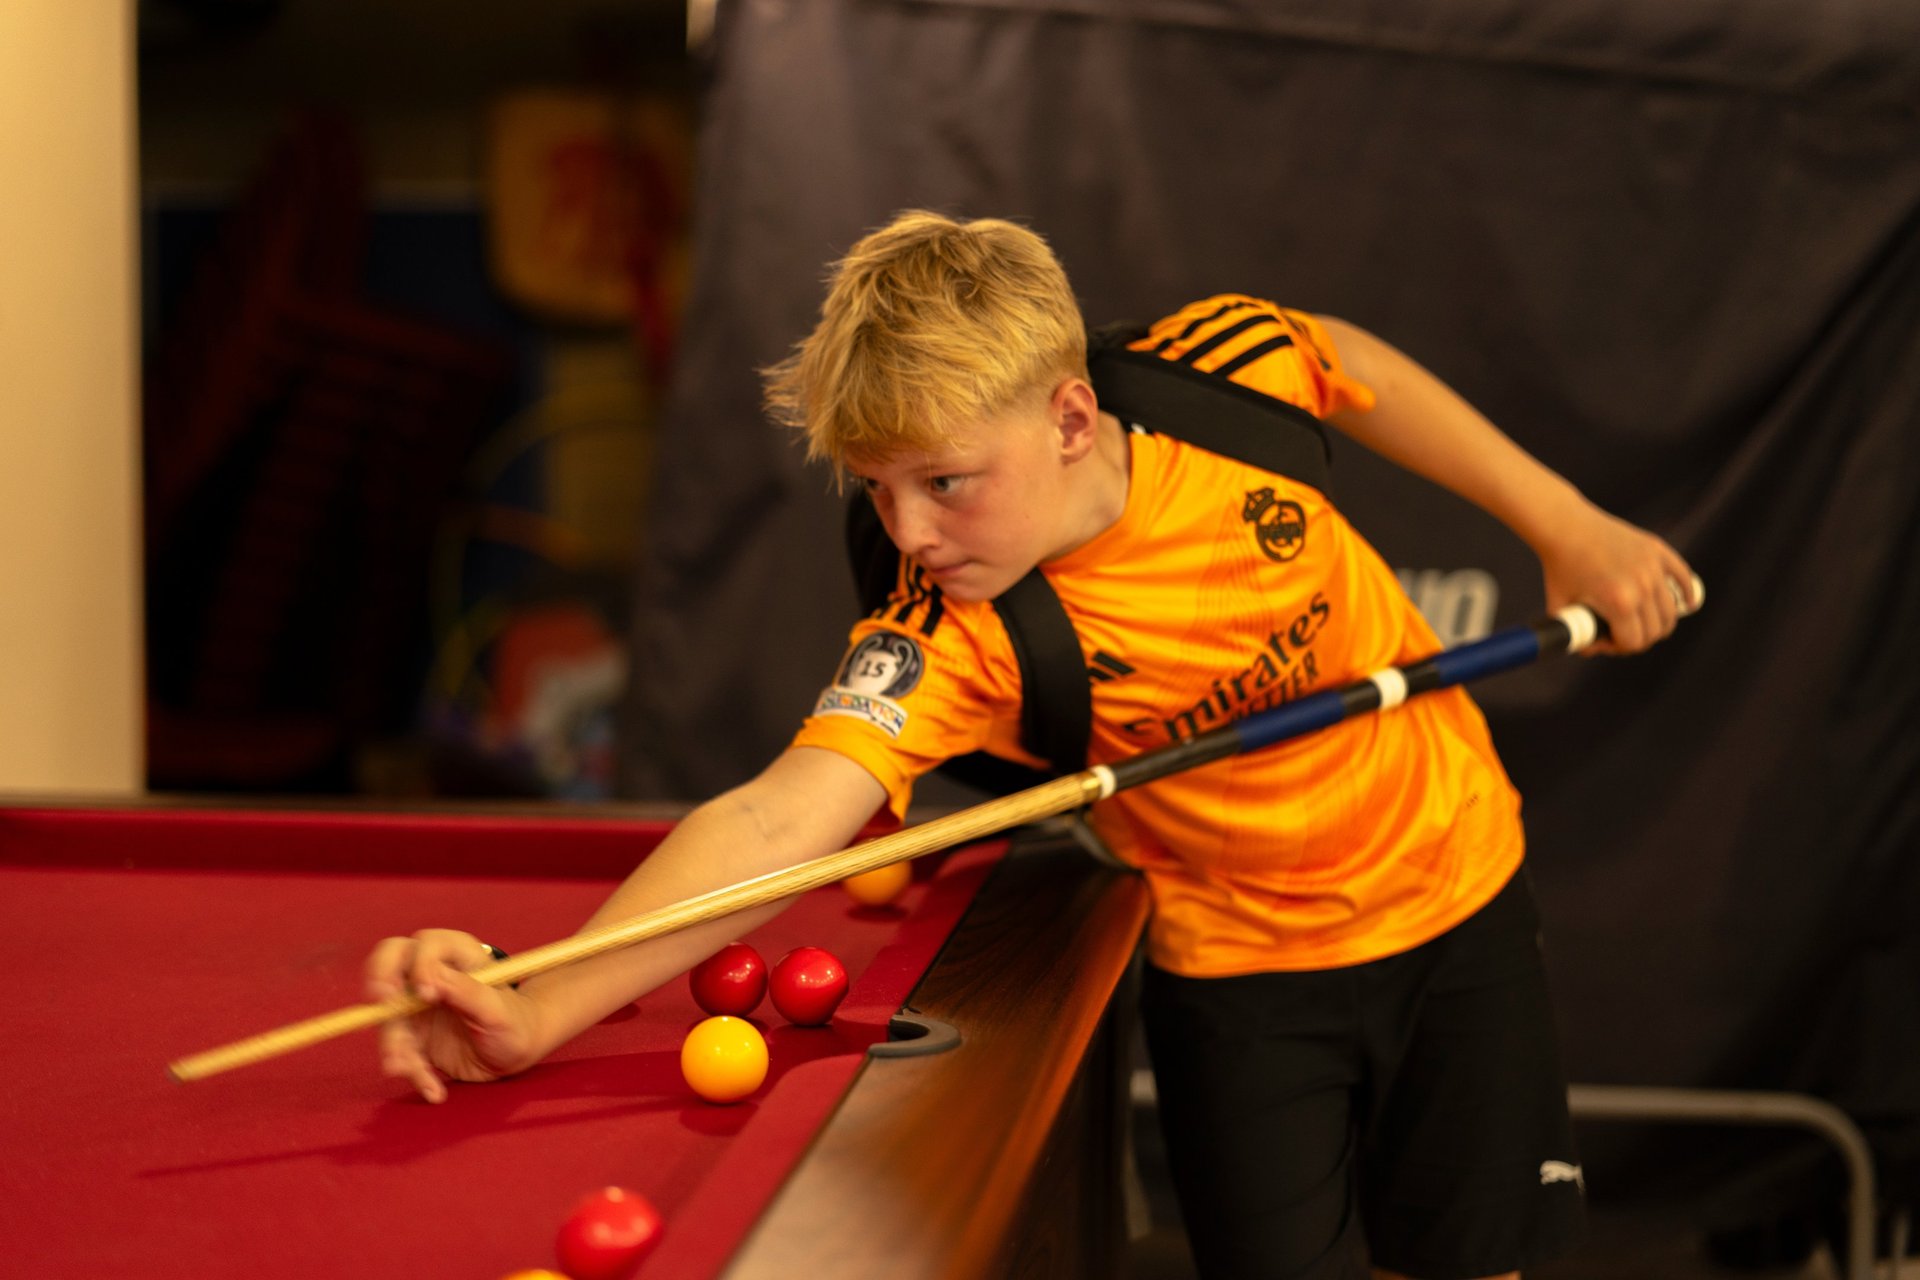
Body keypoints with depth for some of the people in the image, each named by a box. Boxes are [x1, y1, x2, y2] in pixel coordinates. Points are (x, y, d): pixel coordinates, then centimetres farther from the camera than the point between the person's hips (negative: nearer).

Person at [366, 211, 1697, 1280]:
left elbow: (1351, 361, 1)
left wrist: (1562, 520, 1)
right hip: (1241, 968, -2)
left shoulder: (1220, 367, -23)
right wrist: (542, 1010, -58)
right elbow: (779, 817, -44)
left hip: (1452, 891, 2)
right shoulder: (947, 637, -30)